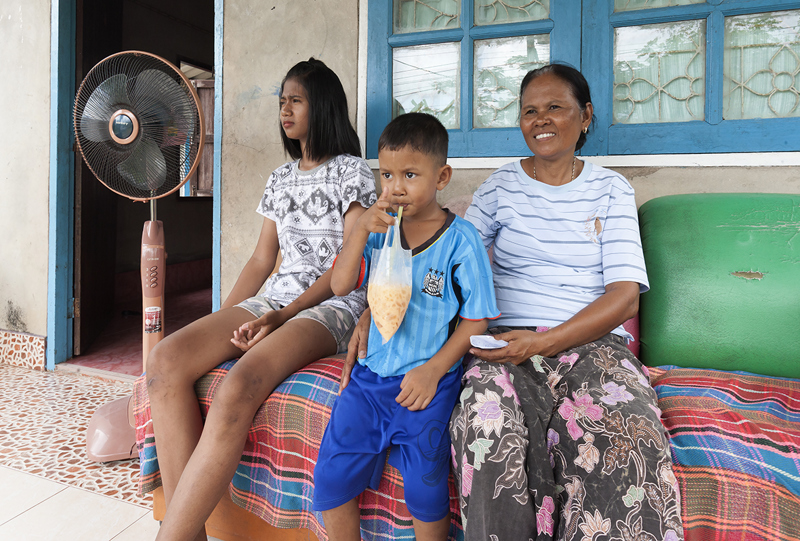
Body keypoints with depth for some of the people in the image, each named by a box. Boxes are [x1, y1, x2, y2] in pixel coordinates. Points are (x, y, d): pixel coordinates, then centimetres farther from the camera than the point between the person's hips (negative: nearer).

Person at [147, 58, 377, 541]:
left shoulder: (353, 171, 2)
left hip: (332, 306, -6)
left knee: (239, 387, -35)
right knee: (166, 360, -20)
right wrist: (222, 323, 5)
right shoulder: (281, 179, 22)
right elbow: (262, 260, 19)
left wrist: (282, 316, -17)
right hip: (276, 300, 6)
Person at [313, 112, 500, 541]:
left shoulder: (460, 239, -9)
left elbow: (476, 319, -6)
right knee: (330, 474, 3)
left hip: (428, 380, -4)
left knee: (425, 486, -7)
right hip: (371, 373, 4)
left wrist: (433, 370, -13)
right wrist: (360, 229, -14)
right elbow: (340, 285, -2)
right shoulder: (379, 229, 3)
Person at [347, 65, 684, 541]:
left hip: (593, 340, 0)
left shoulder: (611, 190, 10)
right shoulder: (502, 186, 12)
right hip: (510, 341, 0)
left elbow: (625, 296, -1)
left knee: (624, 439, -31)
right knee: (490, 430, -31)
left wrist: (542, 343, -16)